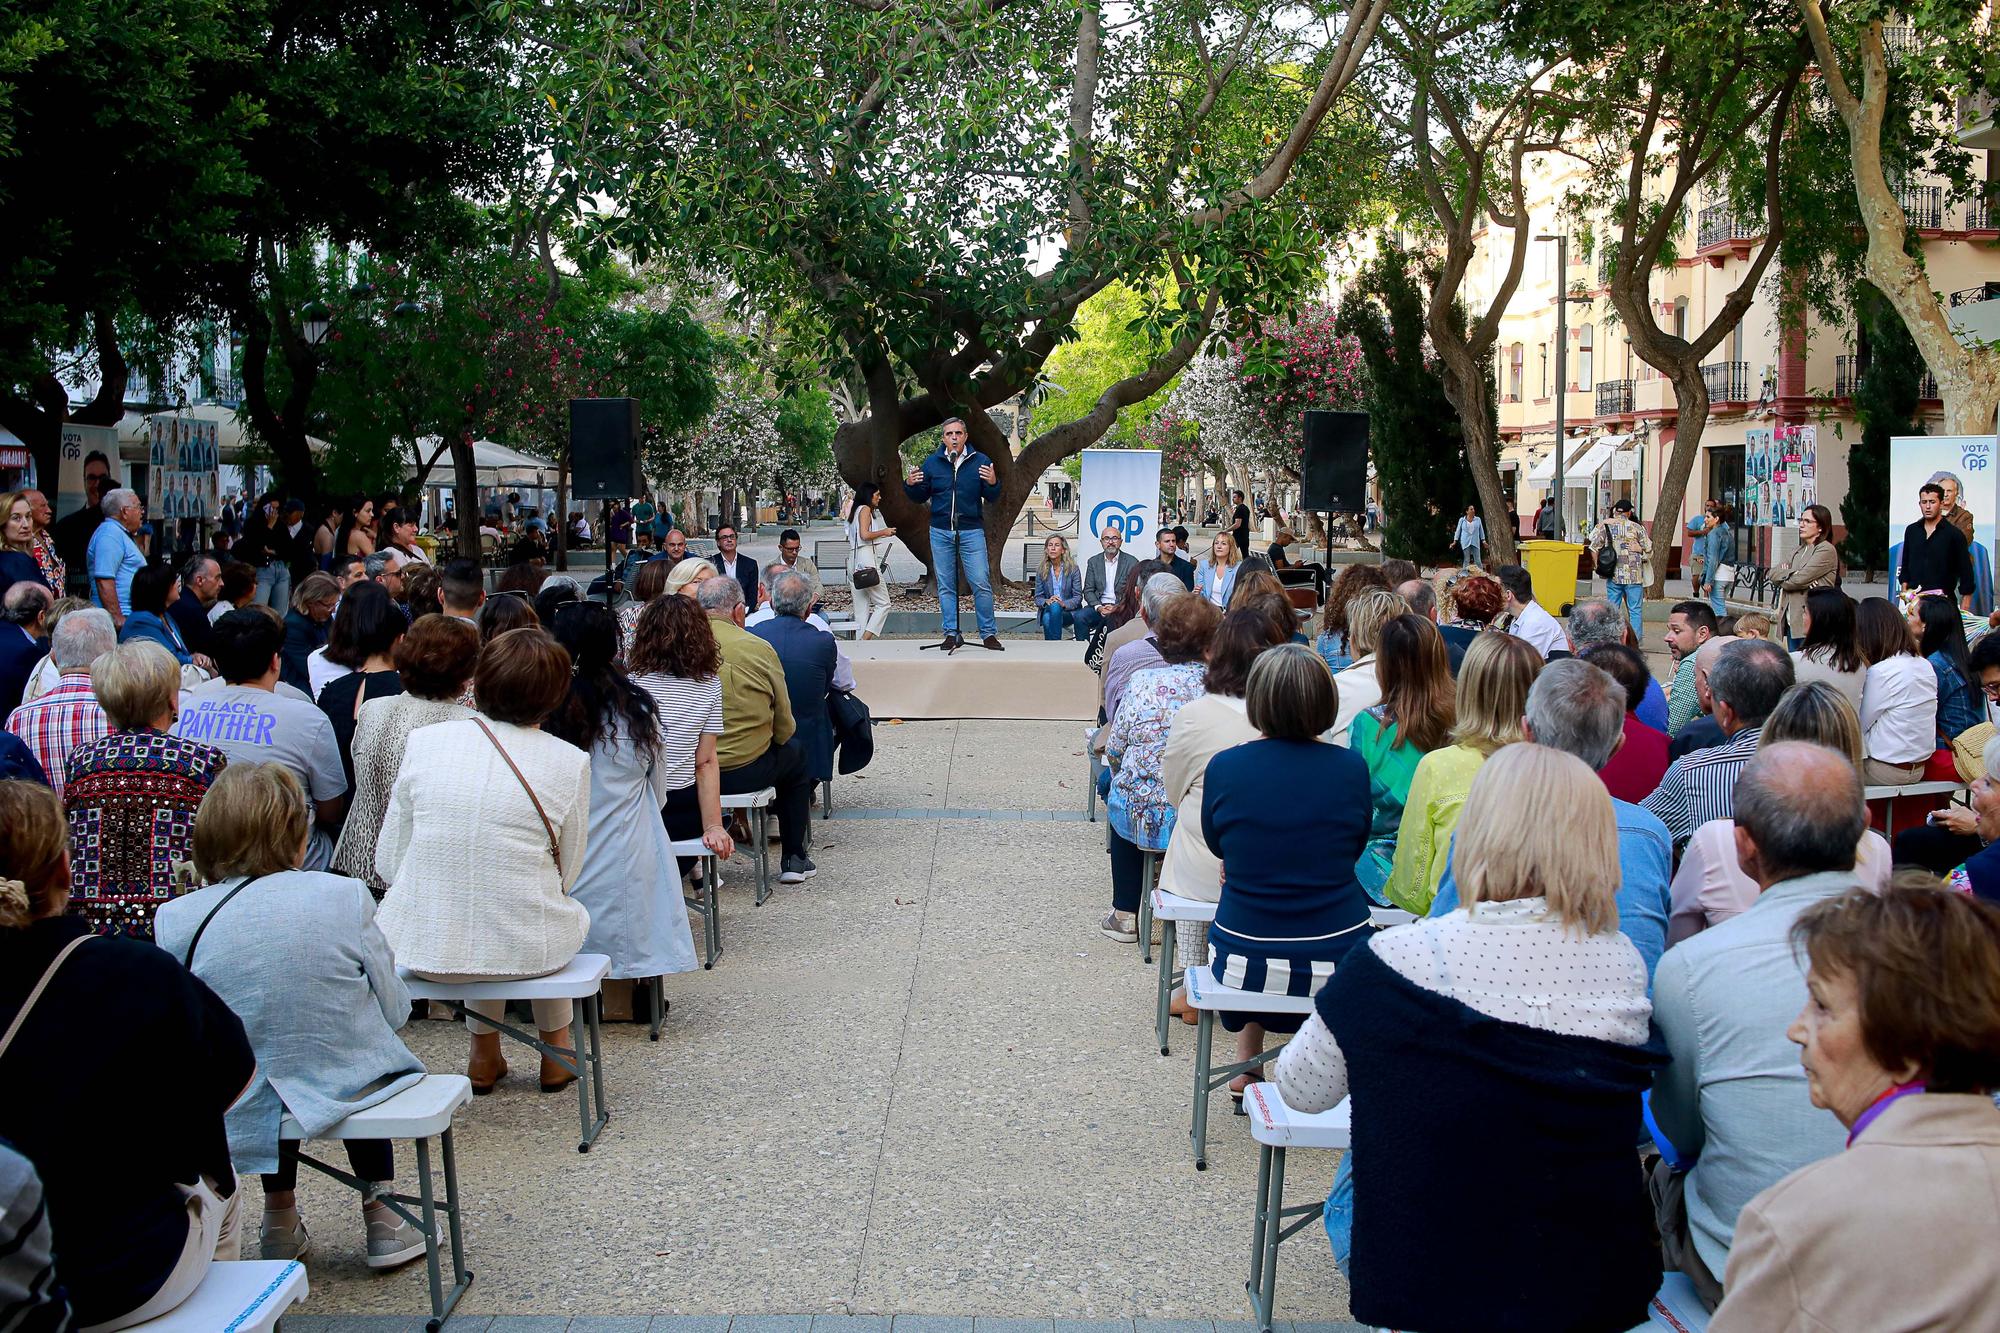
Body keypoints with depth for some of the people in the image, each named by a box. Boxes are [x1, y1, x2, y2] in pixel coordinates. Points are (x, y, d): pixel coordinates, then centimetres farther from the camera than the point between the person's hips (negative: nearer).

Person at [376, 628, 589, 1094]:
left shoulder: (424, 742, -2)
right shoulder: (569, 762, -7)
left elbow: (388, 863, 3)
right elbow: (567, 873, 3)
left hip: (422, 948, 2)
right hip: (524, 950, -2)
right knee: (572, 912, 33)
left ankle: (484, 1055, 39)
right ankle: (556, 1051, 43)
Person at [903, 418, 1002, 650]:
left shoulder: (980, 461, 2)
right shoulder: (931, 463, 7)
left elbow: (993, 499, 0)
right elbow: (920, 497, 14)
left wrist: (993, 483, -20)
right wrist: (910, 485, -6)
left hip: (971, 532, -2)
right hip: (940, 533, 2)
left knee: (981, 584, -5)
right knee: (945, 586, 5)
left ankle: (989, 633, 3)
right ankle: (951, 634, 11)